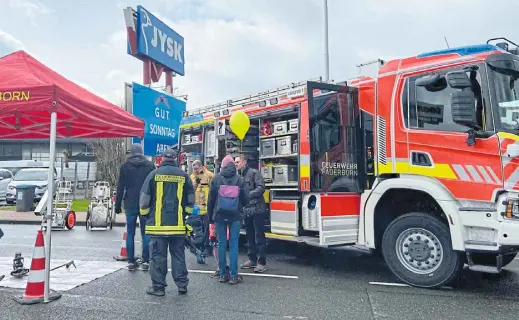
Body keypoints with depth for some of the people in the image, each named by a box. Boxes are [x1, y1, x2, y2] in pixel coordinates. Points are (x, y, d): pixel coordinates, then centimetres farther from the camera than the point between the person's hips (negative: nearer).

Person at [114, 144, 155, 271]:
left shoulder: (125, 166, 2)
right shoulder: (150, 165, 3)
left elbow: (120, 187, 1)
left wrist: (117, 205, 6)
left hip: (130, 204, 0)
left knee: (130, 233, 7)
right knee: (145, 233, 5)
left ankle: (131, 262, 7)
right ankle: (145, 261, 3)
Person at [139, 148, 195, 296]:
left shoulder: (154, 174, -2)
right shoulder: (183, 175, 4)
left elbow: (145, 198, 0)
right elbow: (190, 200, 8)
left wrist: (145, 214, 14)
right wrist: (186, 213, 20)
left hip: (157, 223, -2)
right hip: (178, 224, 2)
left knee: (158, 256, 5)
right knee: (178, 255, 11)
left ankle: (158, 287, 10)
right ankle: (182, 284, 16)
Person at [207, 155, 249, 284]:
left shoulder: (216, 179, 0)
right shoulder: (240, 179, -2)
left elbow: (211, 199, 2)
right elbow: (245, 199, 0)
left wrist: (211, 215, 11)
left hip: (219, 215, 1)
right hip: (235, 216, -1)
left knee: (222, 244, 9)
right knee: (234, 244, 2)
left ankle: (223, 274, 14)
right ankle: (233, 275, 3)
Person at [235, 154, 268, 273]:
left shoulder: (254, 173, -7)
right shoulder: (240, 176, 15)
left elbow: (261, 188, -16)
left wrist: (248, 194, -22)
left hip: (257, 209, -7)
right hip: (247, 211, 8)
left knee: (259, 236, -2)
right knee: (250, 236, 14)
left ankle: (262, 262, 4)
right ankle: (252, 259, 25)